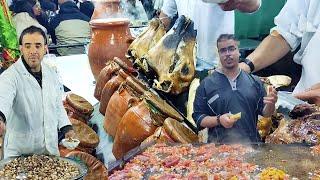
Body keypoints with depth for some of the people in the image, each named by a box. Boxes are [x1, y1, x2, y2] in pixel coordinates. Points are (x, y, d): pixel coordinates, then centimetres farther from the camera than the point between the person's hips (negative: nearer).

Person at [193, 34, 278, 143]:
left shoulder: (255, 81, 8)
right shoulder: (206, 84, 1)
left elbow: (265, 113, 11)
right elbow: (198, 117, 0)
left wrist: (270, 104, -10)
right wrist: (218, 120, -16)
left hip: (251, 142, 2)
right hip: (219, 146, -2)